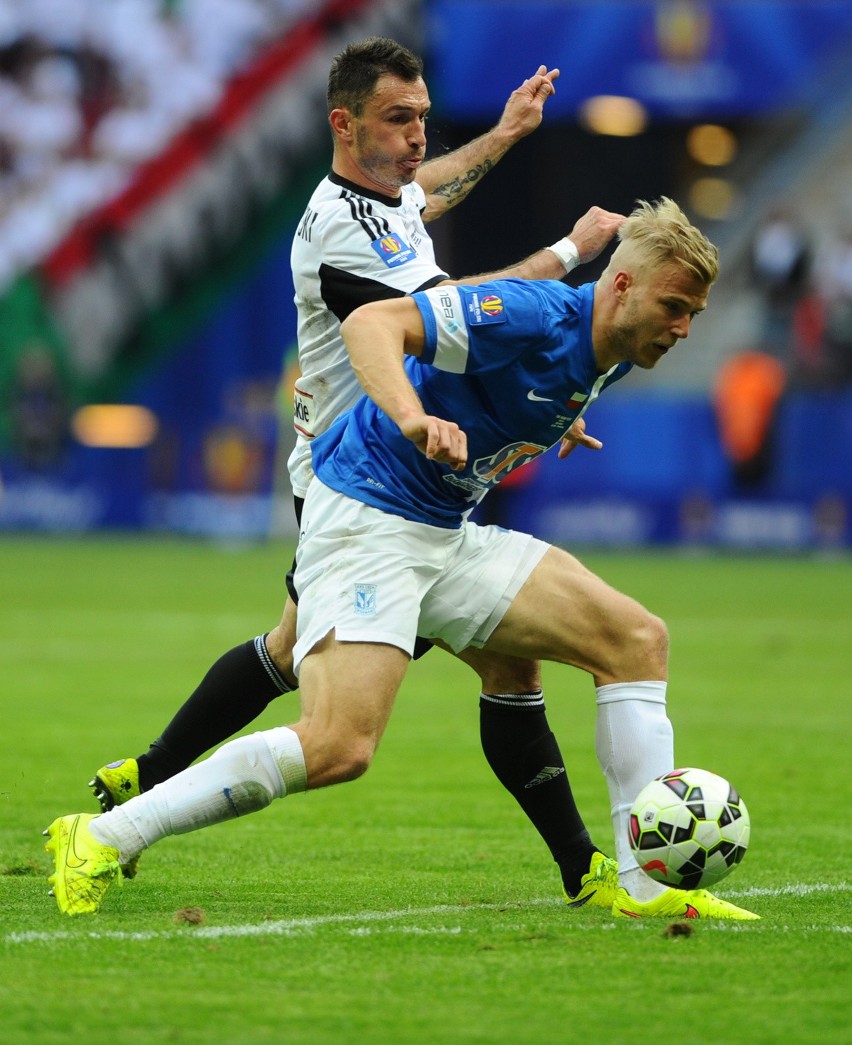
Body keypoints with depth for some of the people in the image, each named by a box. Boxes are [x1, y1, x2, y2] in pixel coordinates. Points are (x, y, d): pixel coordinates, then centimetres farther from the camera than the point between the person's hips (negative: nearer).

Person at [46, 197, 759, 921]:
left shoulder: (610, 356, 8)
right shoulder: (536, 316, -20)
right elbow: (371, 323, -31)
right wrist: (415, 419, -44)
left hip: (450, 536, 10)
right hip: (365, 520, -10)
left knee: (637, 639, 0)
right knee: (339, 747, -25)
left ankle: (650, 884, 3)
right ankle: (101, 841, -14)